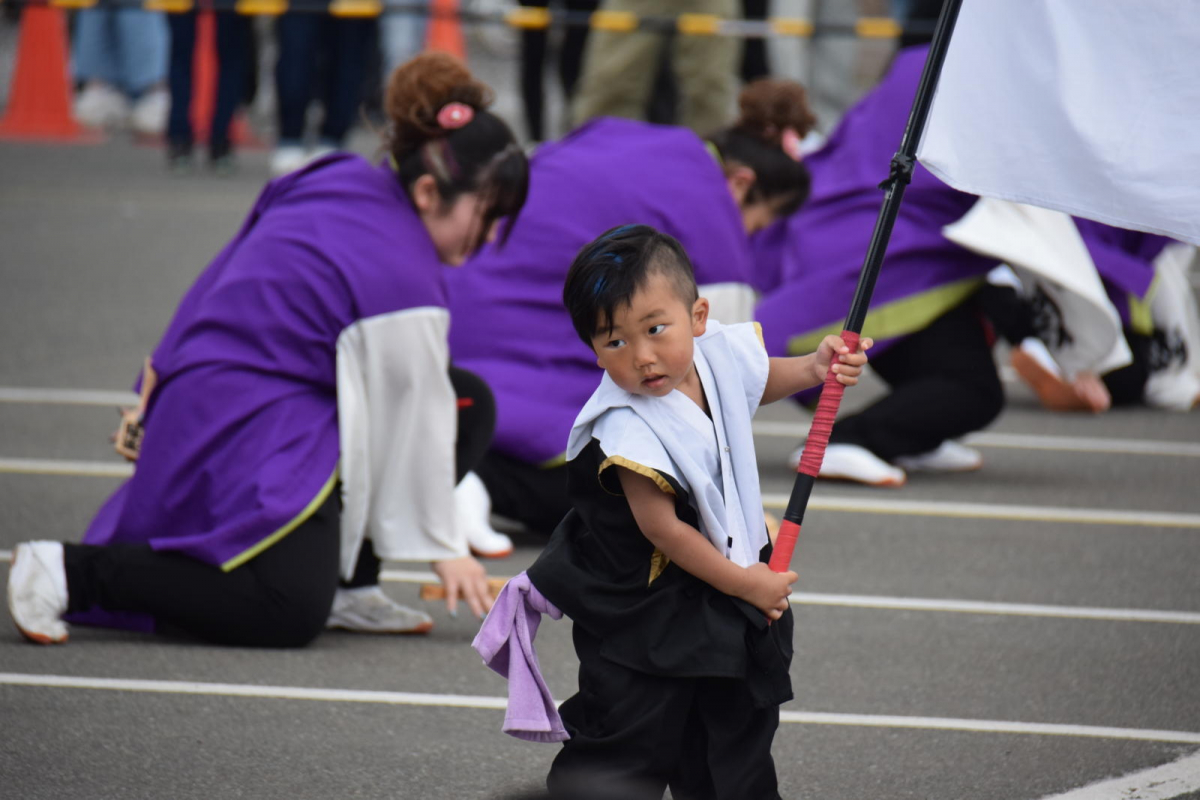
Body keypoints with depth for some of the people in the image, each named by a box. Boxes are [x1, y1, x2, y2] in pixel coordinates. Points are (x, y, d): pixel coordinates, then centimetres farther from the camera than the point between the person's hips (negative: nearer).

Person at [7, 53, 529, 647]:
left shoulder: (340, 186, 12)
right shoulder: (400, 277, -17)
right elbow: (411, 419, -11)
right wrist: (442, 548, 0)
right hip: (252, 438, -11)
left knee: (468, 404, 12)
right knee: (290, 614, -27)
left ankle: (349, 587, 11)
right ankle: (68, 571, -18)